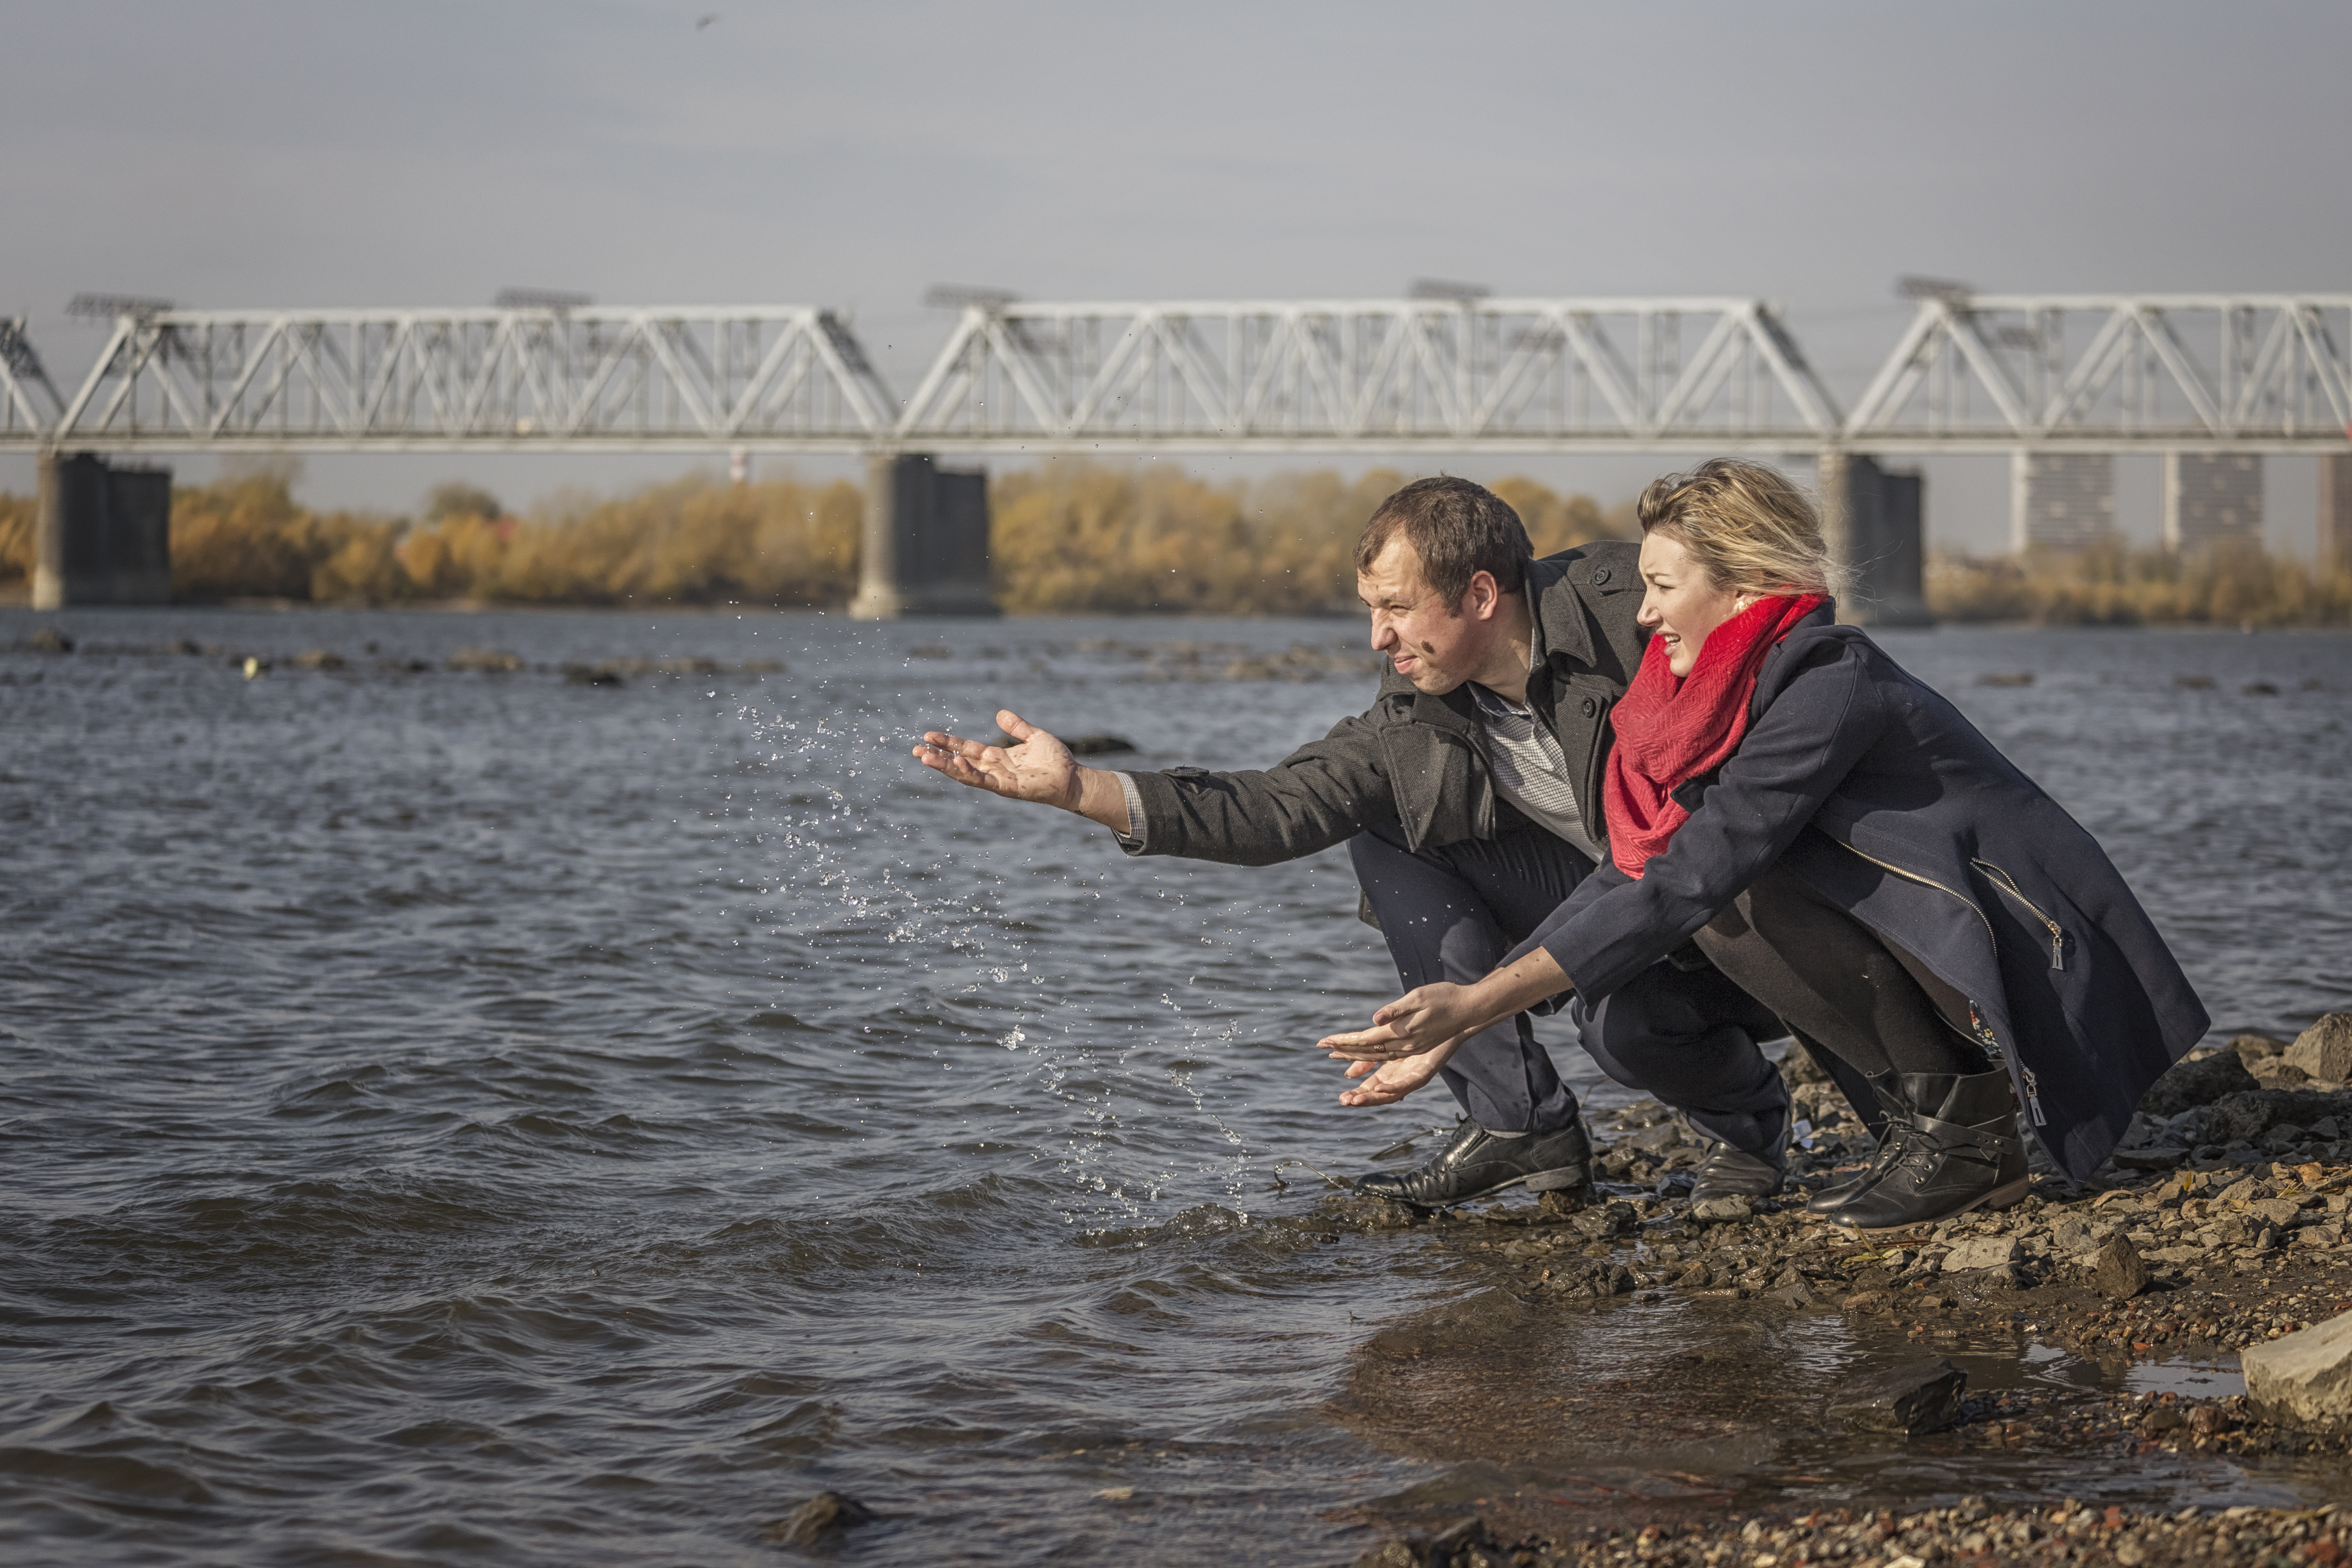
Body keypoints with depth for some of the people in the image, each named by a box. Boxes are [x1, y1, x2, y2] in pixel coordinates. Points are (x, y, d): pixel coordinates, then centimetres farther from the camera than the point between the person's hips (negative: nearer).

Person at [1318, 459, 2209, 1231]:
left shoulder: (1830, 687, -21)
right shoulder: (1728, 698, 6)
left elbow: (1685, 882, -25)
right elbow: (1631, 871, 7)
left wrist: (1483, 1001, -25)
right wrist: (1461, 1019, 0)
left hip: (2046, 975, -9)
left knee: (1753, 893, -22)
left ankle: (1968, 1134, -10)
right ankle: (1930, 1121, 6)